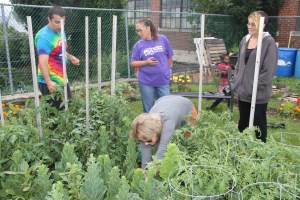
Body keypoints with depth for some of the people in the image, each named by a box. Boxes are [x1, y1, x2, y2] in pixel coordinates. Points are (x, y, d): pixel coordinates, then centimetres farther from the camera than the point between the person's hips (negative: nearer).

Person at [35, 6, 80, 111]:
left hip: (62, 79, 9)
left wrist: (70, 57, 4)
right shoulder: (44, 36, -20)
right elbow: (43, 61, -29)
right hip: (51, 83, -9)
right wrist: (48, 82, -40)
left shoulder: (60, 32, 9)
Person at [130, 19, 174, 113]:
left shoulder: (163, 39, 0)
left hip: (163, 81, 1)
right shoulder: (138, 45, -1)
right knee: (148, 109, 10)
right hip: (146, 82, 0)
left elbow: (169, 57, 9)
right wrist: (146, 63, -14)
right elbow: (133, 63, 1)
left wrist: (165, 70, 11)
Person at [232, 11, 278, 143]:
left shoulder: (269, 42, -11)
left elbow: (269, 70, -15)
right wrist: (236, 83, 8)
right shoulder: (245, 40, 8)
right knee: (243, 123, 18)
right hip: (242, 92, 6)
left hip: (259, 94, -6)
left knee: (258, 125, 7)